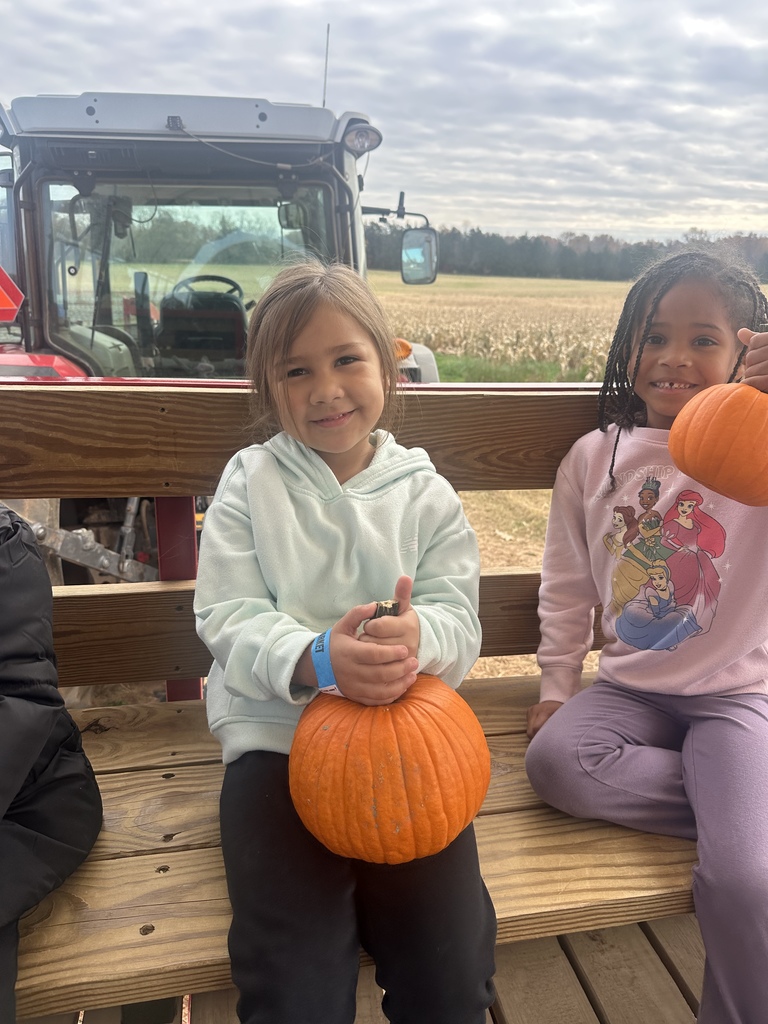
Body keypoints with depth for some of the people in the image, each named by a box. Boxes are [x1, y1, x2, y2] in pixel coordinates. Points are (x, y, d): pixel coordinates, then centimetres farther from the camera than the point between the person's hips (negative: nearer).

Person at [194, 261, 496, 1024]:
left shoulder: (426, 494, 6)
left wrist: (418, 636, -27)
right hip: (276, 733, -1)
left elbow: (458, 619, -2)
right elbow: (228, 619, -6)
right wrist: (316, 660, -26)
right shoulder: (250, 481, 3)